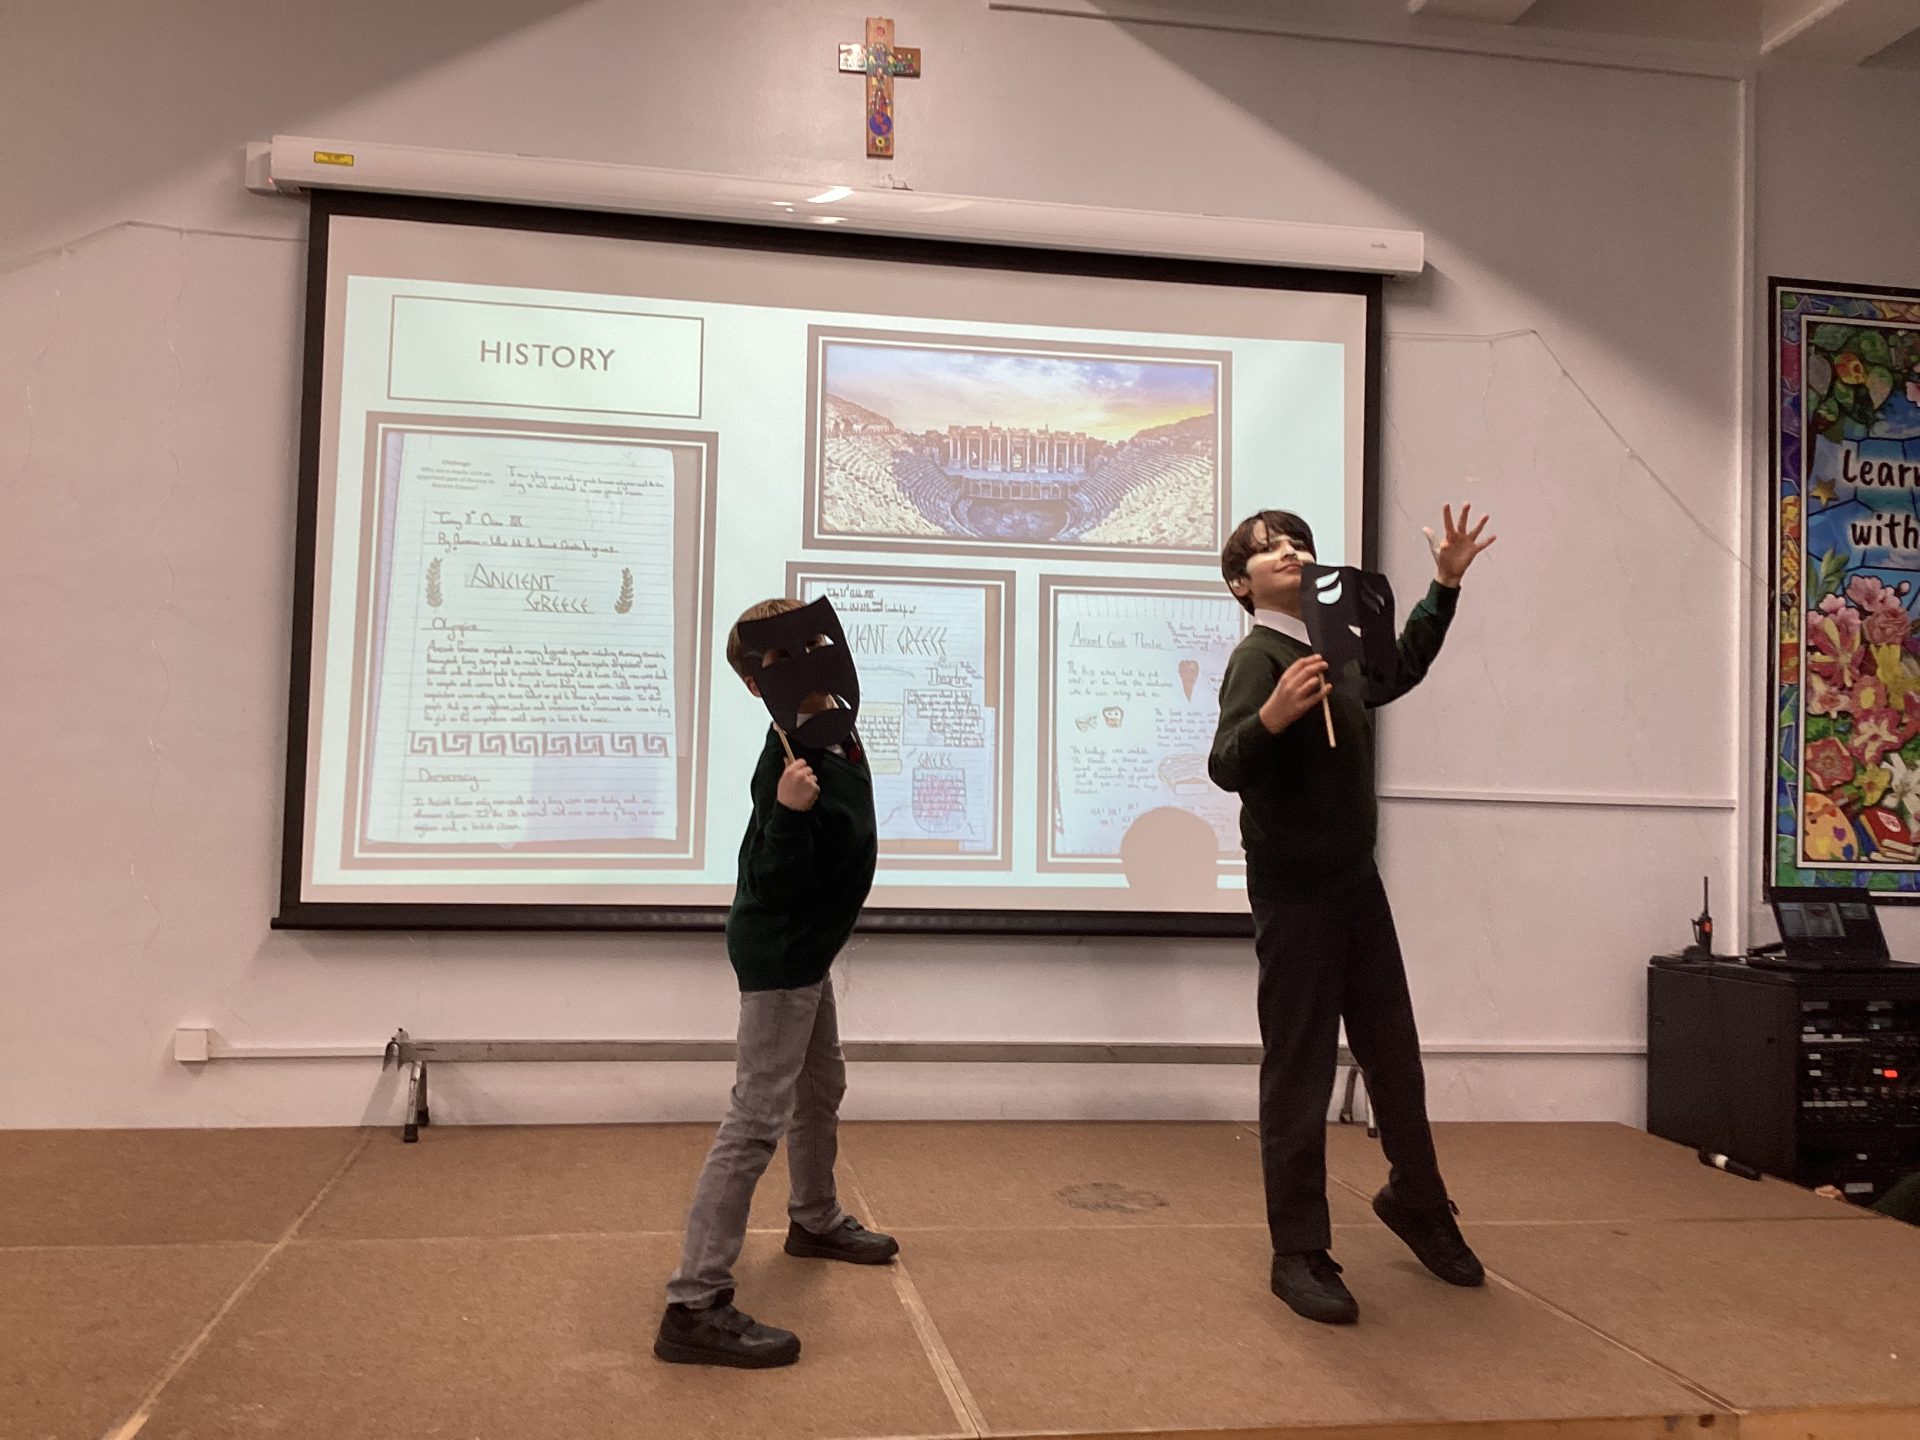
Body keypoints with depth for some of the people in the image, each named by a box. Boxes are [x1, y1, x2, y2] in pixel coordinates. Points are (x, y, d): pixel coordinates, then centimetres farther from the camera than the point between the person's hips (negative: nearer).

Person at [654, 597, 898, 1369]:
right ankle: (694, 1306, -8)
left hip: (803, 948, 10)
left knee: (821, 1087, 26)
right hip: (779, 953, -10)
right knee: (758, 1118, -11)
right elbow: (773, 882, -31)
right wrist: (787, 812, -42)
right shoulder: (794, 758, -28)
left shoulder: (828, 731, 0)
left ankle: (816, 1220, 48)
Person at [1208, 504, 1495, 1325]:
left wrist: (1445, 585, 24)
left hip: (1357, 884, 8)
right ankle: (1299, 1255, 9)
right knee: (1298, 1074, -2)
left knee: (1394, 1055, 17)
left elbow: (1403, 669, 30)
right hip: (1293, 896, -8)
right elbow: (1227, 768, -29)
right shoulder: (1259, 656, -15)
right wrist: (1270, 718, -48)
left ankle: (1416, 1203, 37)